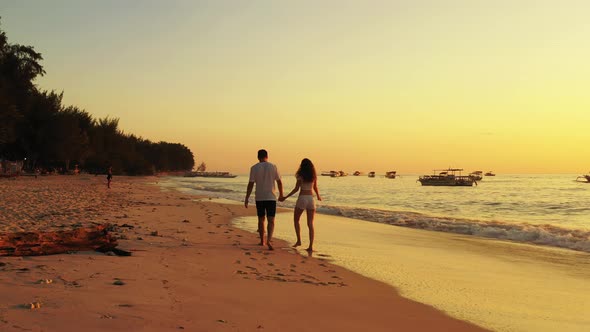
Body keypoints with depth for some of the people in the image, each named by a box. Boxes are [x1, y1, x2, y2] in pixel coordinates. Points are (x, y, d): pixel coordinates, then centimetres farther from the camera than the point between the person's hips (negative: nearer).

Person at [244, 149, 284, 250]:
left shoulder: (254, 168, -3)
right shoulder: (273, 167, -1)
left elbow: (250, 184, -6)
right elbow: (279, 182, 4)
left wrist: (246, 199, -1)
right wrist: (281, 194, 18)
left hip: (259, 198, 1)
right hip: (271, 197, -1)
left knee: (261, 219, 15)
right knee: (271, 220, -2)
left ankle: (262, 241, 25)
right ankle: (269, 240, -21)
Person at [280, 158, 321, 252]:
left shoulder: (301, 175, -5)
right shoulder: (314, 175, 8)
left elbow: (296, 189, -8)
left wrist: (285, 197, -2)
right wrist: (318, 196, 39)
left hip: (302, 198, -4)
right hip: (311, 199, 4)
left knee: (296, 220, 17)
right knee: (310, 224, 2)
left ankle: (299, 240, 11)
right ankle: (311, 246, -4)